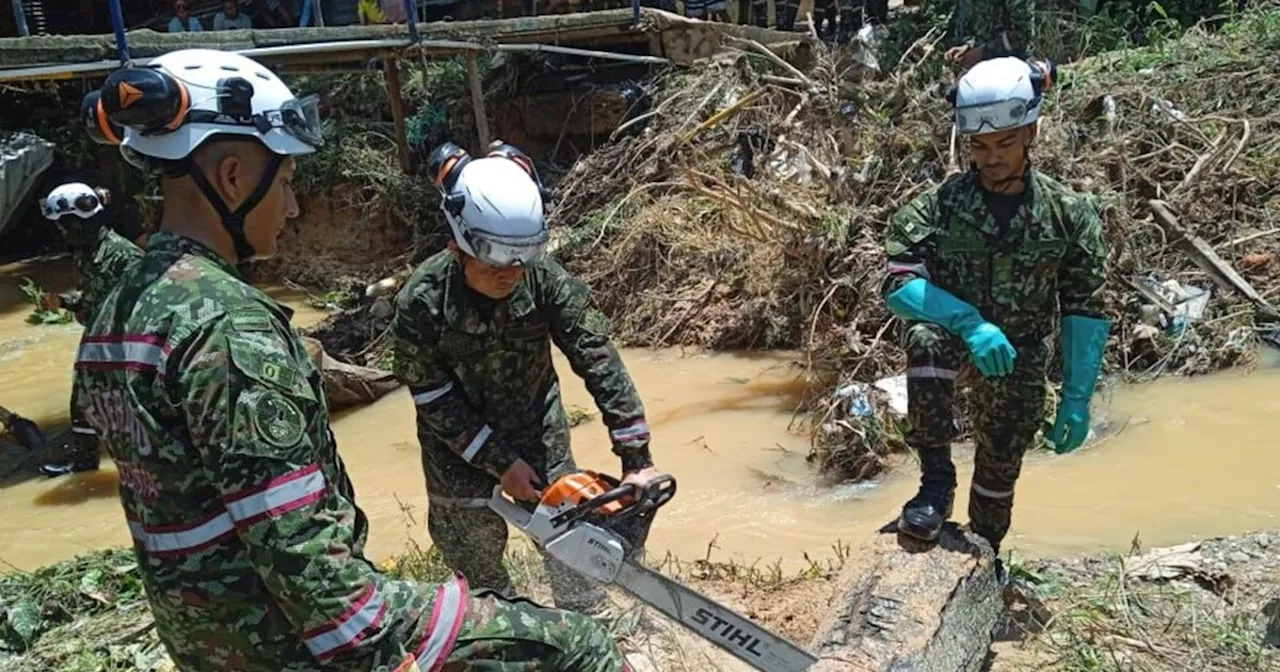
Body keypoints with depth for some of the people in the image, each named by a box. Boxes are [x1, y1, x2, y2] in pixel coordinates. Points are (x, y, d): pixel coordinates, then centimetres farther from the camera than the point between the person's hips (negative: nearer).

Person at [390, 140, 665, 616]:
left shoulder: (544, 278, -26)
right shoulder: (421, 302, -28)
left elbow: (598, 360, -23)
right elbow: (435, 402, -19)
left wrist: (637, 458, -26)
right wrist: (500, 465, -19)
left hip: (539, 436, 1)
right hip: (460, 452, -1)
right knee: (476, 559, 13)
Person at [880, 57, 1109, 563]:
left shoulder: (1069, 213, -12)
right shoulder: (937, 206, -16)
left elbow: (1085, 312, -7)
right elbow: (898, 284, -24)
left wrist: (1077, 398, -9)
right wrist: (970, 321, -37)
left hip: (1020, 351, 2)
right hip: (954, 332, -1)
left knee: (1001, 462, 9)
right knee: (927, 340, -36)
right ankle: (936, 481, -22)